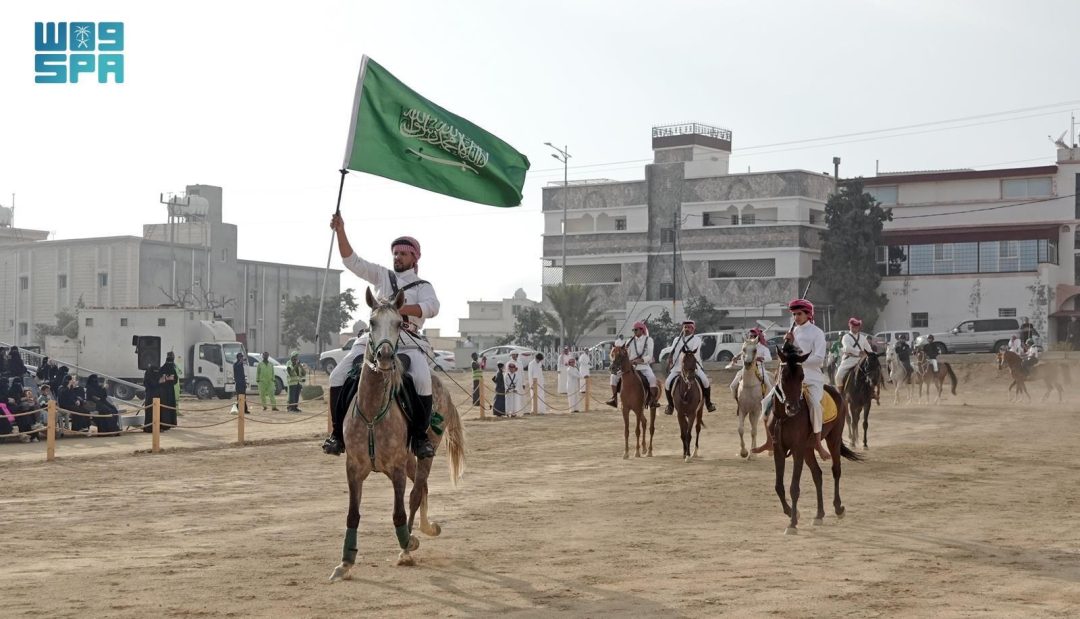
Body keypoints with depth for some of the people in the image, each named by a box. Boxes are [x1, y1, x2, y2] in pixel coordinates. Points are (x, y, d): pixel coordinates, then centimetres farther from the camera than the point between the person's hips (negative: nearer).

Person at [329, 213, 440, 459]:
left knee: (422, 379, -31)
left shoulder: (422, 286, 12)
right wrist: (340, 231, 1)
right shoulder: (382, 276, 21)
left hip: (408, 342, -3)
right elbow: (352, 261, 14)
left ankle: (420, 436, -20)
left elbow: (432, 307, -10)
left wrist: (400, 309, -24)